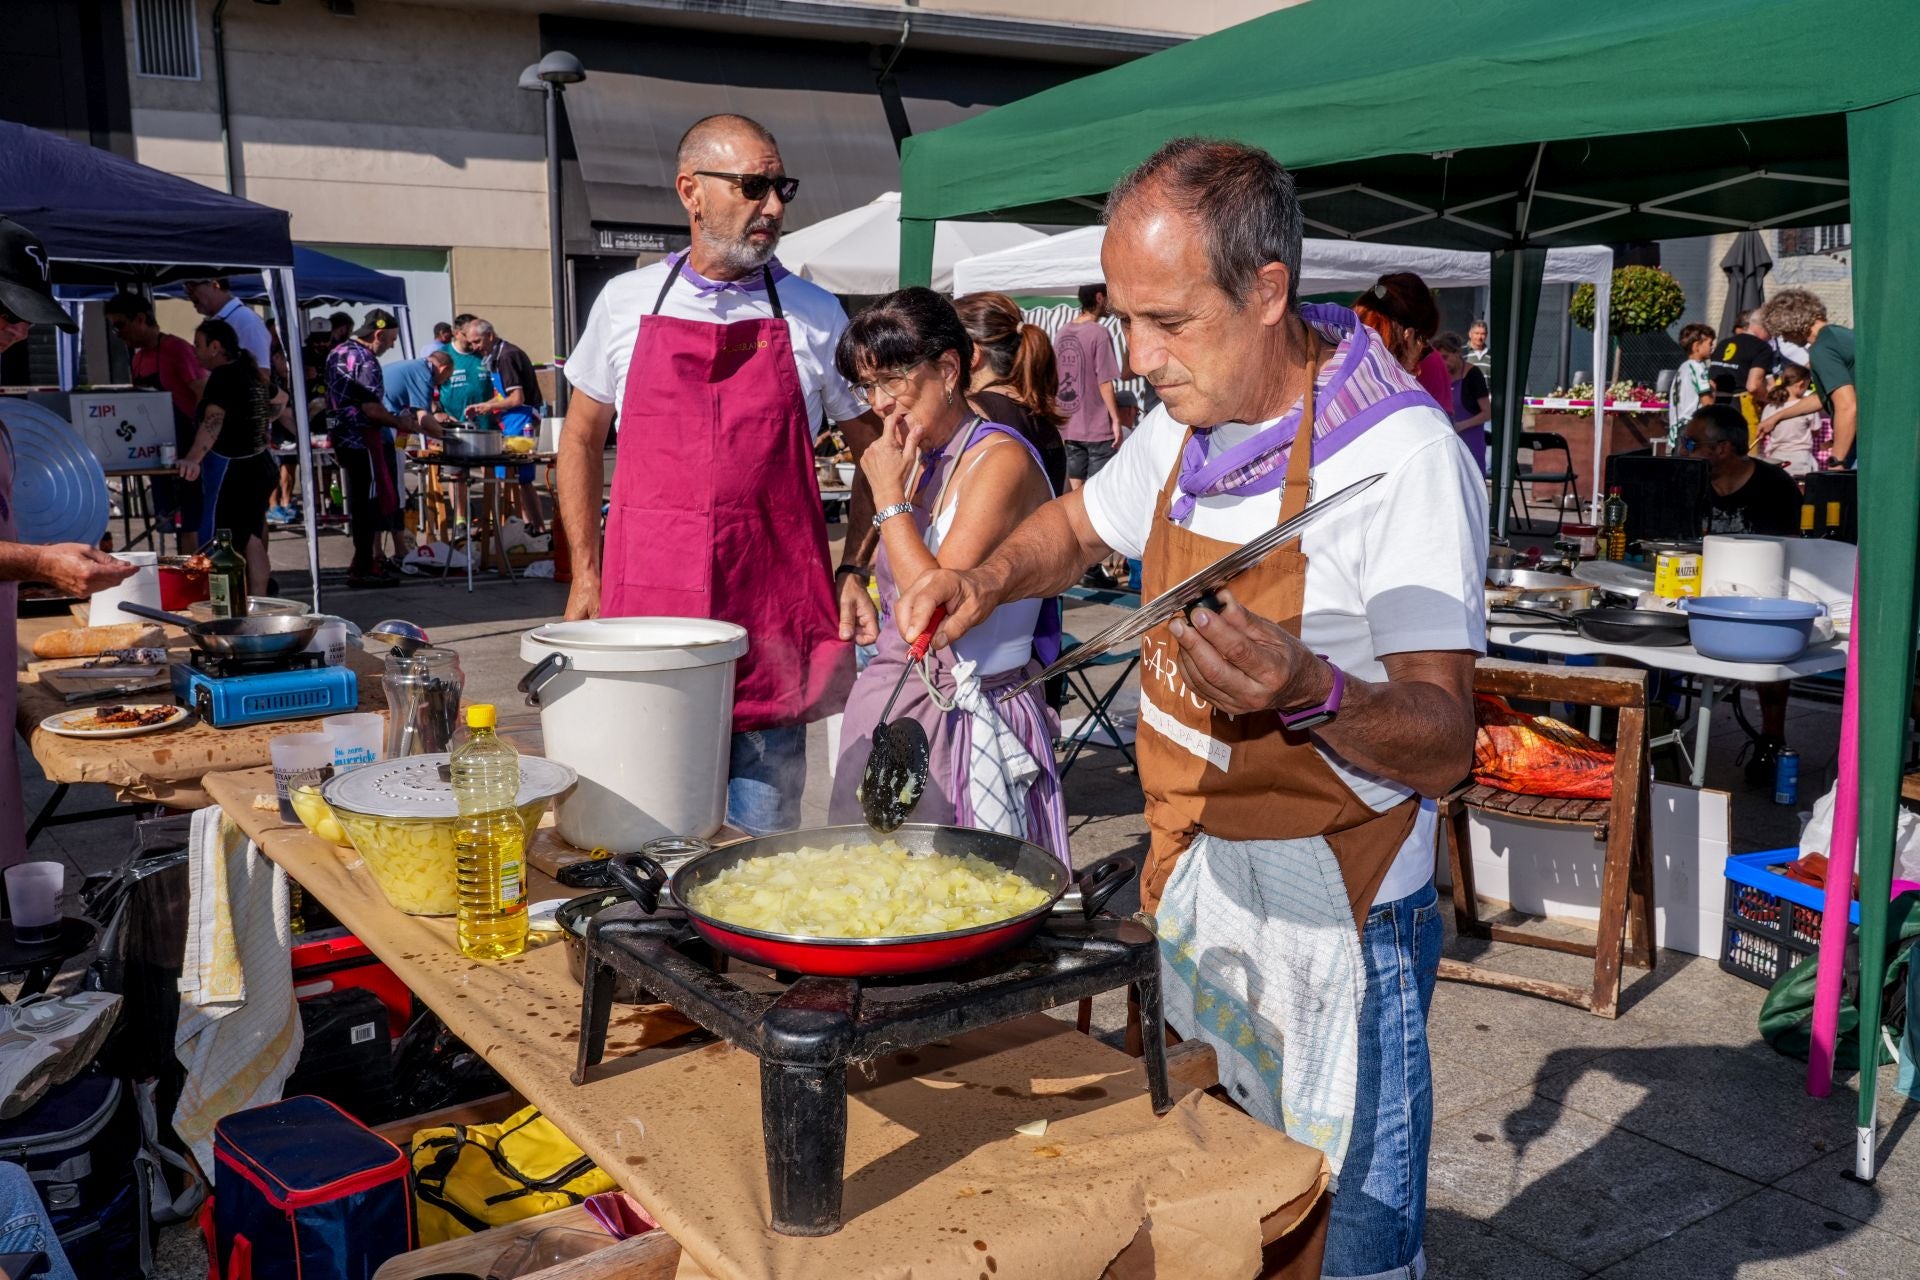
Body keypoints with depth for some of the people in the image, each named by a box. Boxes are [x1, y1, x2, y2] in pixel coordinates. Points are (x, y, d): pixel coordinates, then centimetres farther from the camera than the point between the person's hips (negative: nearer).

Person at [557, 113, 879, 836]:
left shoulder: (815, 315, 5)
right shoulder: (626, 302, 6)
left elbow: (873, 452, 10)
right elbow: (582, 437, 15)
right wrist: (585, 573, 9)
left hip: (775, 614, 0)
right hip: (646, 606, 1)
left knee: (762, 832, 5)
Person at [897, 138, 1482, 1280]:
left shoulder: (1399, 453, -21)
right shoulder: (1186, 424, 3)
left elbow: (1443, 746, -24)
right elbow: (1078, 526, 23)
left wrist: (1314, 693, -43)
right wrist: (989, 578, 3)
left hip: (1332, 917, -7)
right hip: (1192, 884, 7)